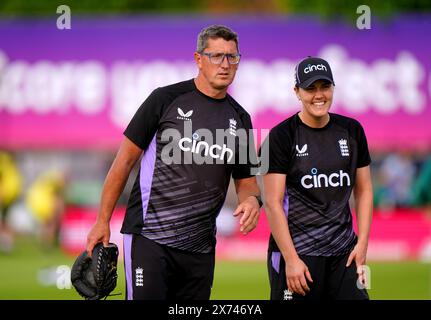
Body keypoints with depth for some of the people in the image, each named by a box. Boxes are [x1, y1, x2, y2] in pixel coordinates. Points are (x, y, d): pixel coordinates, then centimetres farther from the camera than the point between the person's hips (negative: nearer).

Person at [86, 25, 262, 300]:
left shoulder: (240, 118, 12)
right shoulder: (167, 99, -3)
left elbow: (245, 180, 19)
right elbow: (126, 160, -1)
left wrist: (252, 199, -7)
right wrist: (102, 222, -2)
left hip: (200, 247, 5)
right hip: (149, 236, -5)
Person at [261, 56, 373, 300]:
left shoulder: (352, 131, 9)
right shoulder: (281, 136, -5)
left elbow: (364, 190, 14)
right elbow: (272, 203, -9)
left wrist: (362, 243, 3)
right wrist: (291, 259, -15)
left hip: (344, 252, 4)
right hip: (296, 251, -4)